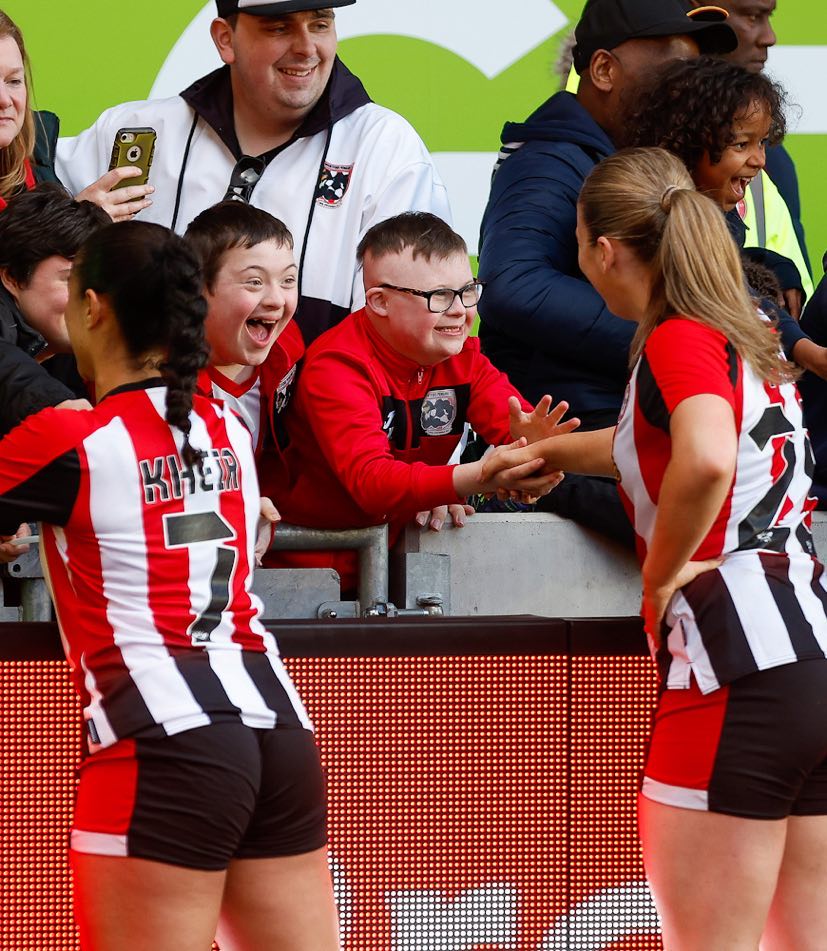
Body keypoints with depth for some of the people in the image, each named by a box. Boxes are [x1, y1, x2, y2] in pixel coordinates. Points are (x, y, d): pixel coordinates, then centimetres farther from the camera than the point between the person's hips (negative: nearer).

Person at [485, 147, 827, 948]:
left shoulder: (677, 340, -7)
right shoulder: (745, 338, 19)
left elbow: (706, 462, -30)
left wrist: (662, 575, -14)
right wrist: (542, 452, 53)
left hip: (739, 673, -9)